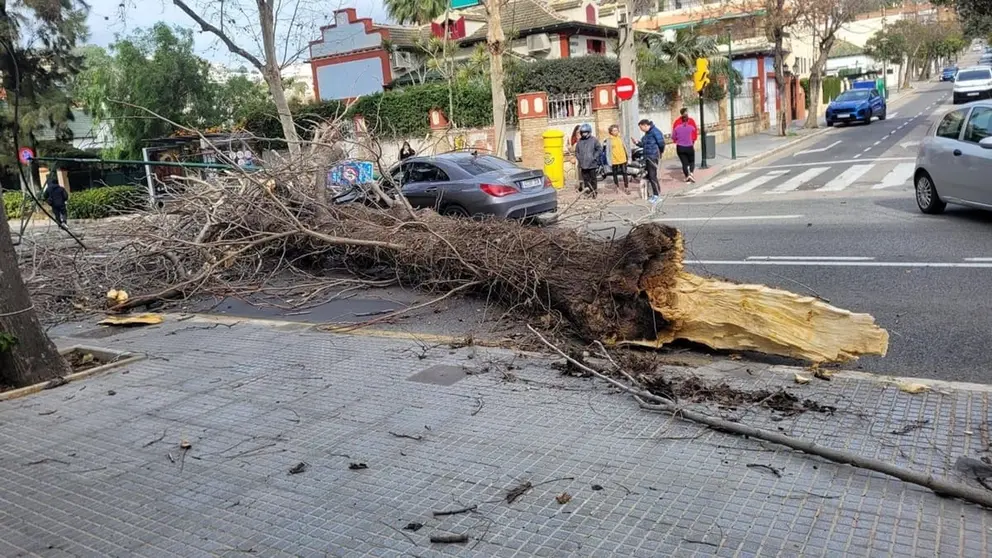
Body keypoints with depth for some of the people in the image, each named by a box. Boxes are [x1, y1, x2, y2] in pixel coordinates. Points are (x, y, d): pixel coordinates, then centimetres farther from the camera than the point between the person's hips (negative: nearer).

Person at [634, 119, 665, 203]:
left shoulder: (655, 132, -16)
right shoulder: (647, 133, 13)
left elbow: (661, 144, -18)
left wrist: (660, 152, -2)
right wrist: (638, 143, 4)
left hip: (653, 157, -10)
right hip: (647, 157, 10)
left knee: (652, 176, -7)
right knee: (649, 176, 14)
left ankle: (657, 195, 1)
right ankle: (655, 193, 25)